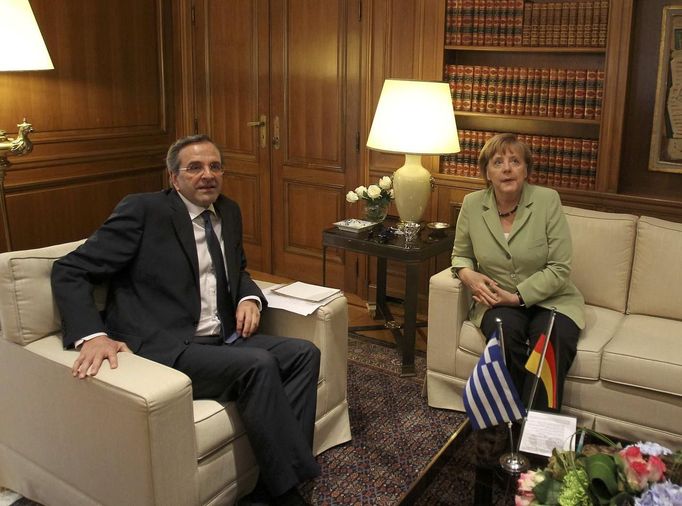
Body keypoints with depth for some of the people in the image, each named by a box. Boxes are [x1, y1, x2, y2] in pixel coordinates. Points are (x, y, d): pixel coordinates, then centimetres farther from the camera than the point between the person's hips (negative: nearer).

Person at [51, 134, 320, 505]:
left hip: (221, 341, 8)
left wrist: (249, 298, 5)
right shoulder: (143, 210, -7)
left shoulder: (229, 213, 13)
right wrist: (92, 335, -25)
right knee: (258, 364, -27)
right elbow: (69, 271, -7)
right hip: (164, 350, -7)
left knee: (303, 354, -8)